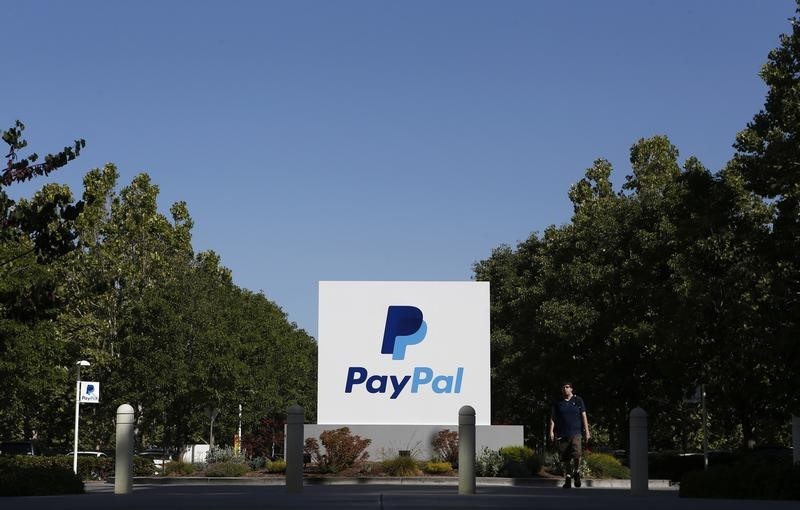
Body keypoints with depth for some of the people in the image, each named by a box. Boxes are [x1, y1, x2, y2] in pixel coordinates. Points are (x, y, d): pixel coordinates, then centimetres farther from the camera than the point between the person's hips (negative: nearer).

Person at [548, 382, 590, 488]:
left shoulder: (578, 400, 8)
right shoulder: (557, 403, 9)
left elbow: (584, 416, 7)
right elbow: (552, 418, 9)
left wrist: (587, 431, 2)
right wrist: (551, 431, -2)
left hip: (575, 433, -2)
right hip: (562, 434, 2)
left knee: (576, 454, -20)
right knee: (565, 458, 1)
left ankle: (576, 472, 5)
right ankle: (568, 479, 13)